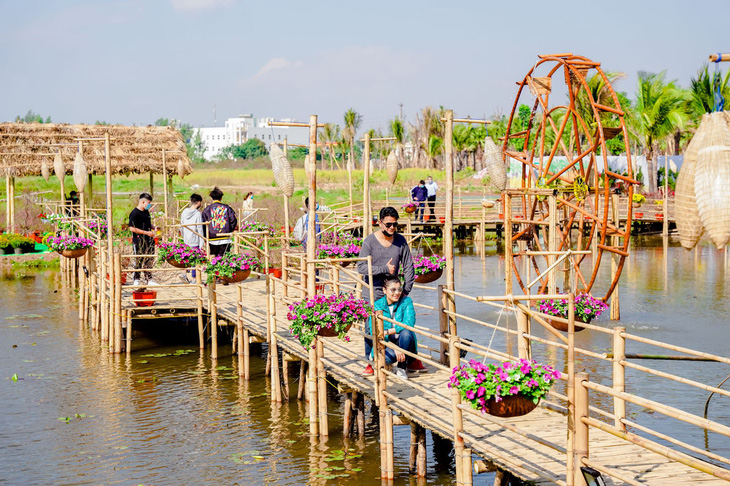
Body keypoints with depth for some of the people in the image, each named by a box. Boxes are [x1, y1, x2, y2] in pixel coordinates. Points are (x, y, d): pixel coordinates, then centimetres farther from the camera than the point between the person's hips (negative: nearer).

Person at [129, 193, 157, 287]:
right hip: (139, 241, -8)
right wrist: (146, 232, -19)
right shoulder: (134, 213, -12)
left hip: (149, 240, 8)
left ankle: (149, 280, 17)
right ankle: (136, 280, 9)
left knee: (149, 261, 10)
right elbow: (132, 228, -18)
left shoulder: (146, 212, 14)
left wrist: (153, 227, 5)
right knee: (138, 261, -1)